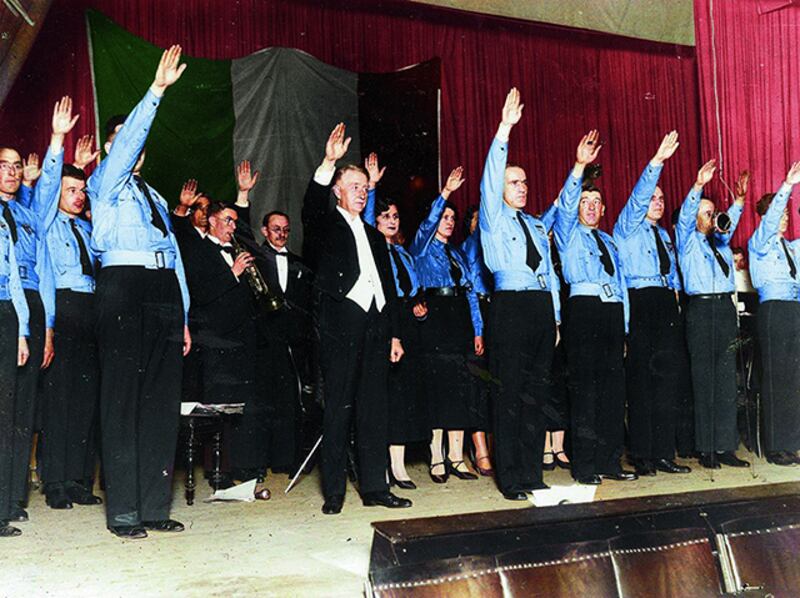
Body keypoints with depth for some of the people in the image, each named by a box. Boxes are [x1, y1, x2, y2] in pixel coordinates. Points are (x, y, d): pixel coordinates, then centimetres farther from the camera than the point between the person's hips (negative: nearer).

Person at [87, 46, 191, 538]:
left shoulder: (155, 197, 27)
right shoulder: (106, 185, 9)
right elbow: (127, 139, -10)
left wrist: (183, 318, 15)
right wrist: (156, 90, -17)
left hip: (164, 291, 6)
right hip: (124, 286, -6)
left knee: (163, 401, 4)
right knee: (123, 401, -5)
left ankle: (155, 507, 10)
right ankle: (123, 512, 0)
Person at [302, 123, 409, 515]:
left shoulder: (375, 237, 24)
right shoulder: (326, 226, 7)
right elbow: (311, 208, -17)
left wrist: (394, 334, 15)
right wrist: (328, 163, -30)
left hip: (375, 328, 6)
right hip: (341, 326, -5)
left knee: (375, 410, 6)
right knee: (338, 408, -3)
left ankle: (374, 487, 11)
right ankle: (334, 490, 4)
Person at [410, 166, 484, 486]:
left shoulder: (458, 254, 22)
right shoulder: (422, 247, 7)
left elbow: (471, 293, 16)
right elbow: (427, 224, -15)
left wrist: (477, 330, 9)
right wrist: (445, 193, -27)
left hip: (460, 321, 6)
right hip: (435, 318, -6)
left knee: (462, 389, 2)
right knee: (438, 387, -7)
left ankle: (456, 457, 8)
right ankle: (436, 458, -2)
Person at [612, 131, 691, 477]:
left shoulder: (663, 233, 23)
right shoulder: (628, 227, 3)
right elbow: (638, 195, -14)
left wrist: (674, 292, 13)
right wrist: (657, 160, -23)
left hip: (666, 305, 7)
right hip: (640, 303, -7)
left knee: (667, 380, 4)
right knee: (641, 381, -6)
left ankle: (663, 454, 10)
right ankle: (641, 456, 0)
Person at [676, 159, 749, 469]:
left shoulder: (720, 240, 21)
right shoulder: (688, 240, 5)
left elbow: (731, 221, 10)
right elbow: (685, 216, -10)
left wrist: (739, 199, -7)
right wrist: (698, 186, -24)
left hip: (725, 308, 5)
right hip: (701, 308, -5)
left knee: (727, 380, 3)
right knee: (704, 379, -4)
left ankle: (726, 447, 6)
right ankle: (706, 449, 0)